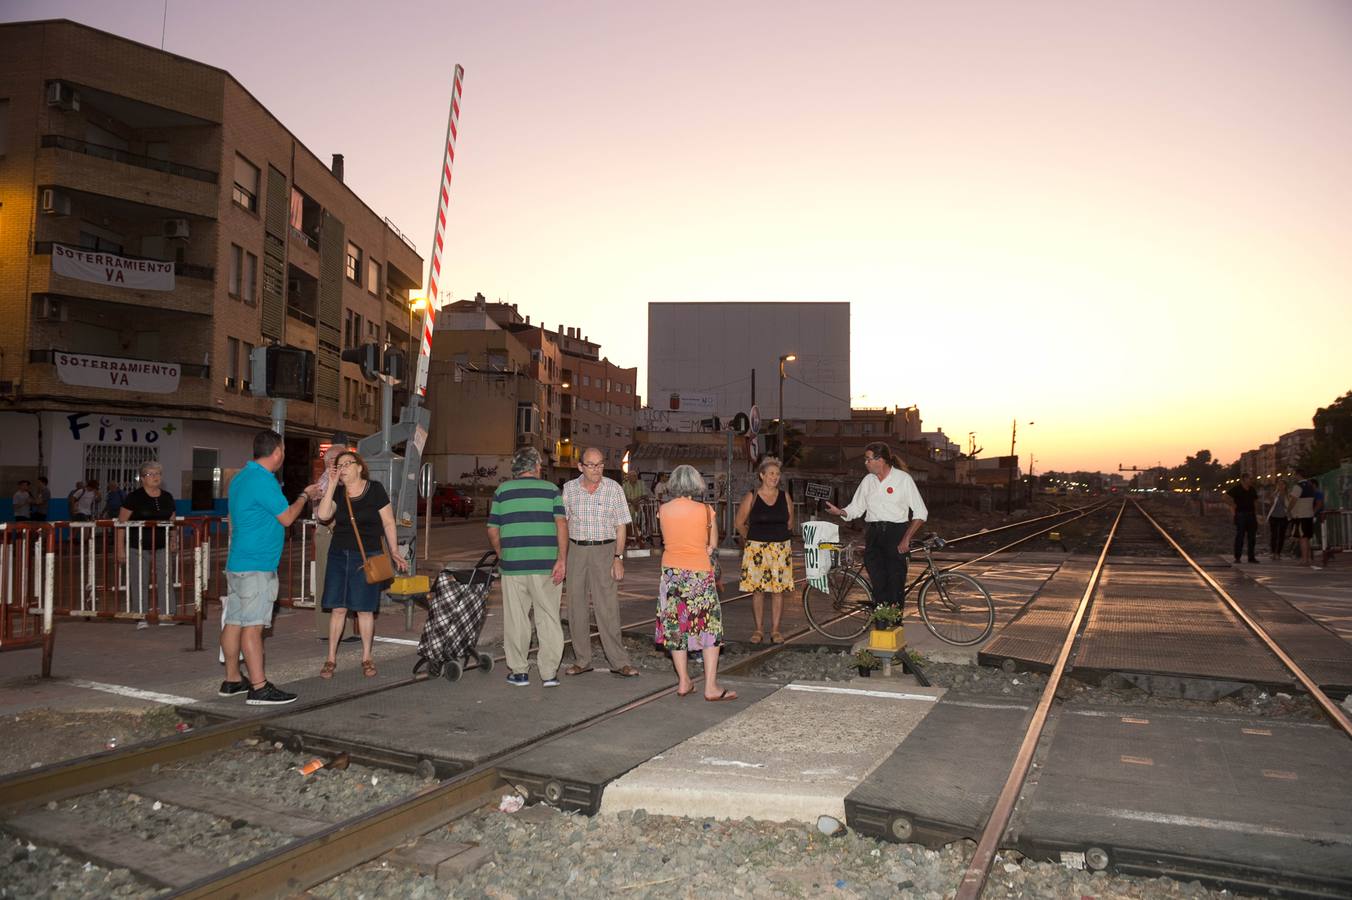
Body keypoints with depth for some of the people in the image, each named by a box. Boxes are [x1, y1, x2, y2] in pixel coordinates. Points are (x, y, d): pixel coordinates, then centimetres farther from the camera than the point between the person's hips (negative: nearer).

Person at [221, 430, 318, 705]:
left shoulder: (240, 478, 14)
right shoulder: (264, 480, -17)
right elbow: (287, 517, -10)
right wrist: (305, 496, 5)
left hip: (236, 563, 10)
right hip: (257, 566, -10)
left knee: (234, 622, 12)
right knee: (252, 626, -9)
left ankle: (232, 680, 21)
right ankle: (259, 688, -8)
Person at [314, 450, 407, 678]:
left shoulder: (375, 490, -4)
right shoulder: (337, 492, 4)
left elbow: (388, 522, -1)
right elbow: (322, 515, -14)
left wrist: (394, 552, -2)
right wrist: (331, 484, -14)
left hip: (367, 557, -2)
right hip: (339, 555, 3)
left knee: (364, 608, 3)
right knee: (338, 608, 3)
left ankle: (366, 658, 17)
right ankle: (331, 658, 14)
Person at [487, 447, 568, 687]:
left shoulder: (502, 491, 7)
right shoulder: (551, 489, 4)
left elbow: (492, 531, 7)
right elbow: (561, 524, -7)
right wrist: (562, 560, -9)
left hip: (512, 565, 1)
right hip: (546, 564, -1)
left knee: (516, 620, 11)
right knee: (549, 618, 7)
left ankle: (519, 671, 16)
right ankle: (549, 673, 7)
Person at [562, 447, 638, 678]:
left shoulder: (614, 489, -1)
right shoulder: (569, 489, 5)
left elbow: (621, 526, 1)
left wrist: (618, 558, -7)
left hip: (604, 550, -3)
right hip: (576, 550, 3)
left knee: (607, 607, -6)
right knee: (575, 607, 5)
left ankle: (618, 661, 0)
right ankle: (582, 660, 16)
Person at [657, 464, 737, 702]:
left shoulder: (663, 510, -2)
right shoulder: (705, 510, -9)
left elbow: (666, 541, 9)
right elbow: (713, 545, 1)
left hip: (671, 572, 3)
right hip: (699, 573, -3)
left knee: (676, 626, 13)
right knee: (710, 627, 5)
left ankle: (684, 682, 18)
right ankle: (711, 687, 2)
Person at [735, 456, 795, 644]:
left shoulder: (785, 497, 6)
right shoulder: (751, 497, -2)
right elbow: (740, 523, 6)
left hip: (781, 548, 2)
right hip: (757, 549, -2)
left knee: (778, 590, 2)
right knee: (757, 590, 0)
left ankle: (775, 629, 11)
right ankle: (759, 629, 11)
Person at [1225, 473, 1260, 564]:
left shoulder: (1253, 489, 11)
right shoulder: (1236, 489, -6)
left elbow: (1255, 502, 17)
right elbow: (1226, 496, -8)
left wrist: (1256, 514, 11)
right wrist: (1233, 505, -10)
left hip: (1251, 515, 6)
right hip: (1240, 515, -5)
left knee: (1252, 536, 7)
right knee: (1240, 536, -4)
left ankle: (1251, 557, 14)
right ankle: (1237, 557, 0)